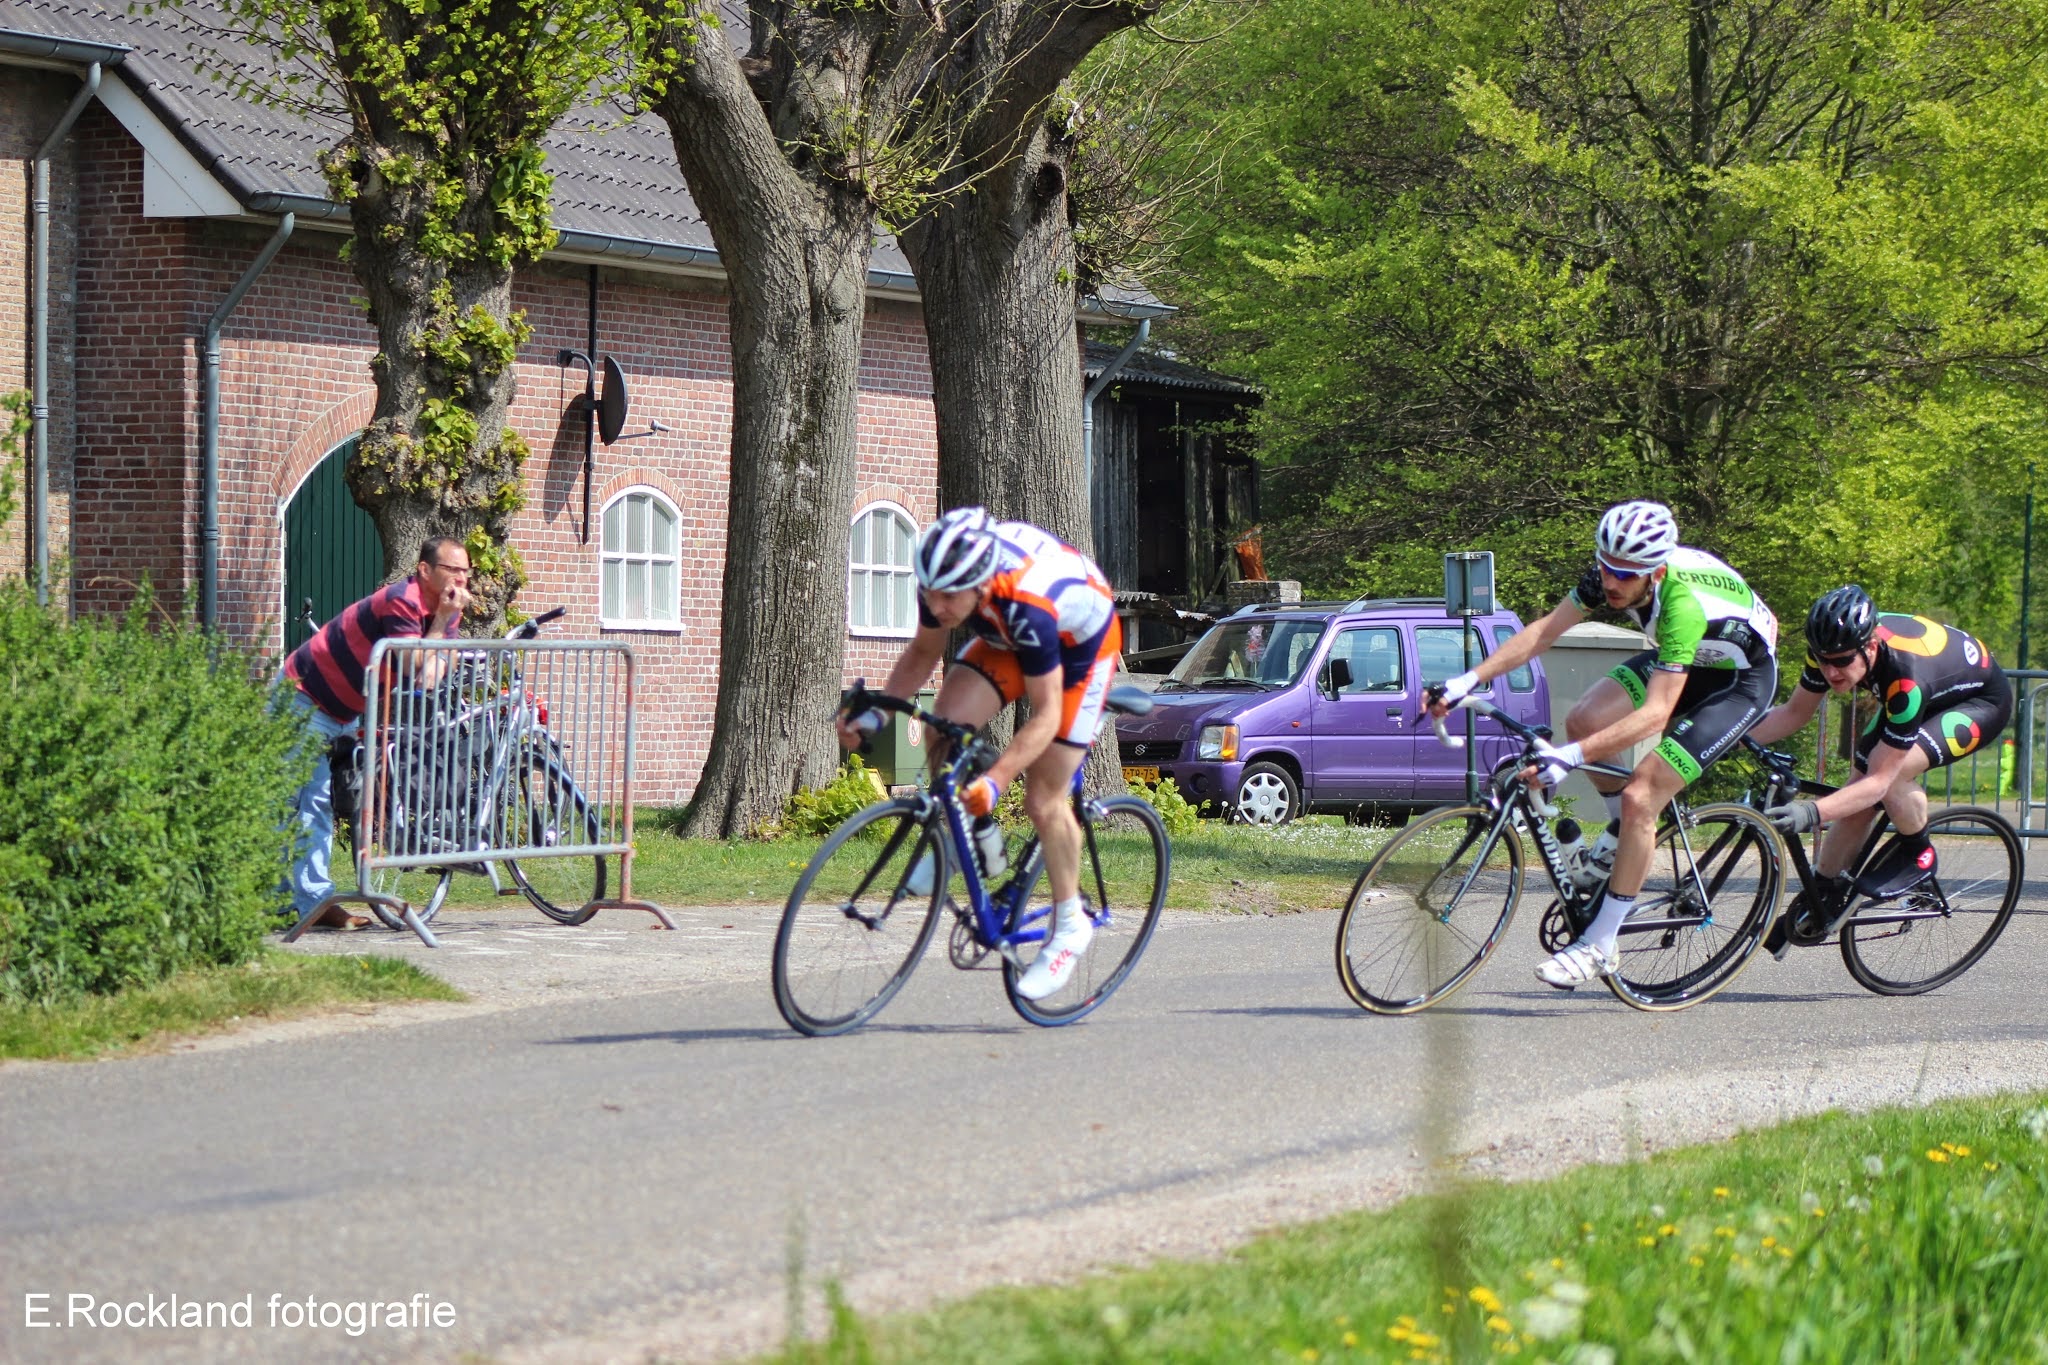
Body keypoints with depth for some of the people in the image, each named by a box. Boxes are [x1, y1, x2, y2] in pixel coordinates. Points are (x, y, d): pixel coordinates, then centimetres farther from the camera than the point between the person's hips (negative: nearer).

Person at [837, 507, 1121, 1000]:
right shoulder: (944, 580, -26)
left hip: (1080, 644, -5)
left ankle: (1070, 927, 11)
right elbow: (921, 654, -6)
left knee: (1043, 800, -8)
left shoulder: (1027, 604, -43)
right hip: (1007, 639, 5)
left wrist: (996, 780, -47)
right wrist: (876, 714, -19)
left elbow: (1045, 716, -36)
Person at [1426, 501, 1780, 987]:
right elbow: (1546, 630, -15)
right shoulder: (1613, 570, -20)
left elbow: (1655, 714, -42)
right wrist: (1468, 681, -25)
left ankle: (1600, 945, -8)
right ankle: (1624, 834, 14)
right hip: (1686, 660, 8)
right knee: (1585, 720, -13)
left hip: (1742, 677, -8)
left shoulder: (1682, 604, -40)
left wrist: (1570, 757, -49)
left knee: (1639, 797, -19)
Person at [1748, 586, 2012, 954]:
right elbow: (1795, 713, -10)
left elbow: (1880, 781, -40)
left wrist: (1812, 812, -52)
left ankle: (1918, 853, -5)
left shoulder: (1906, 676, -42)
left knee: (1889, 771, -31)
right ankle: (1820, 902, 14)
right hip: (1920, 698, 7)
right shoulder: (1834, 647, -25)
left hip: (1980, 701, -7)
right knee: (1858, 796, -4)